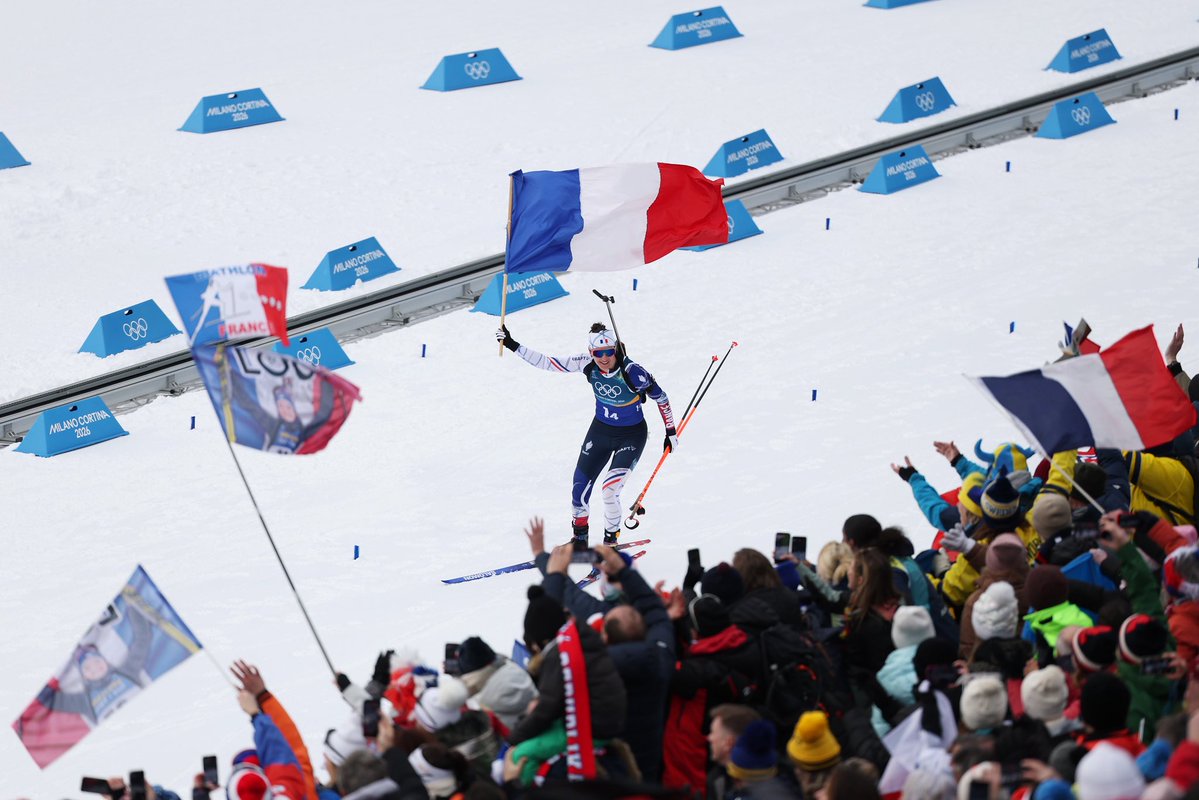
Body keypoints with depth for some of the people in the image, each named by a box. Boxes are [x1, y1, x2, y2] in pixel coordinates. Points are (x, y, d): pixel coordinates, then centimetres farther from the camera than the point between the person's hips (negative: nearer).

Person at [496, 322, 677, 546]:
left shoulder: (632, 372, -28)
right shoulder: (588, 365, -17)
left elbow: (661, 398, -14)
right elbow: (548, 363, -9)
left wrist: (671, 431, -8)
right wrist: (514, 346, -12)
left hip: (631, 436, -5)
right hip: (600, 430, 5)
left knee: (610, 490, -19)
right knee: (579, 489, 1)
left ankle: (611, 541, 4)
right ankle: (580, 540, 23)